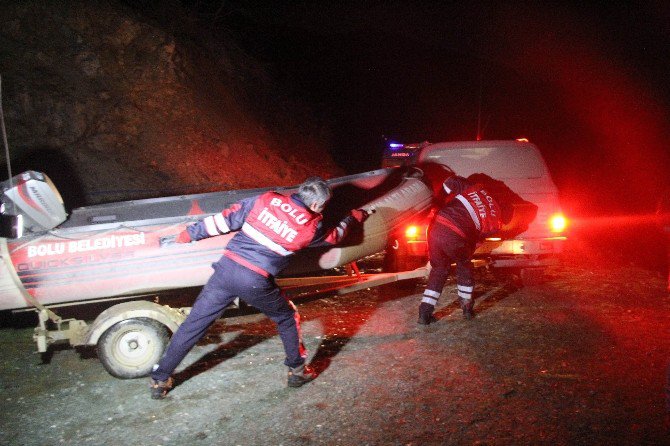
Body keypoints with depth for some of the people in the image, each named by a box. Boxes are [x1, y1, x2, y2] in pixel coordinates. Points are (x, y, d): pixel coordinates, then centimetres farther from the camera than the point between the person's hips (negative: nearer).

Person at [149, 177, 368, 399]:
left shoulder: (265, 199, 6)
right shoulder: (311, 226, 2)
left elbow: (225, 219, 6)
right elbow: (333, 237, 24)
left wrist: (191, 233, 15)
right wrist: (353, 218, 41)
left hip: (226, 267, 3)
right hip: (256, 282, -2)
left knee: (193, 324, 12)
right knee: (288, 319, 24)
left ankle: (160, 380, 21)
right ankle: (297, 370, 33)